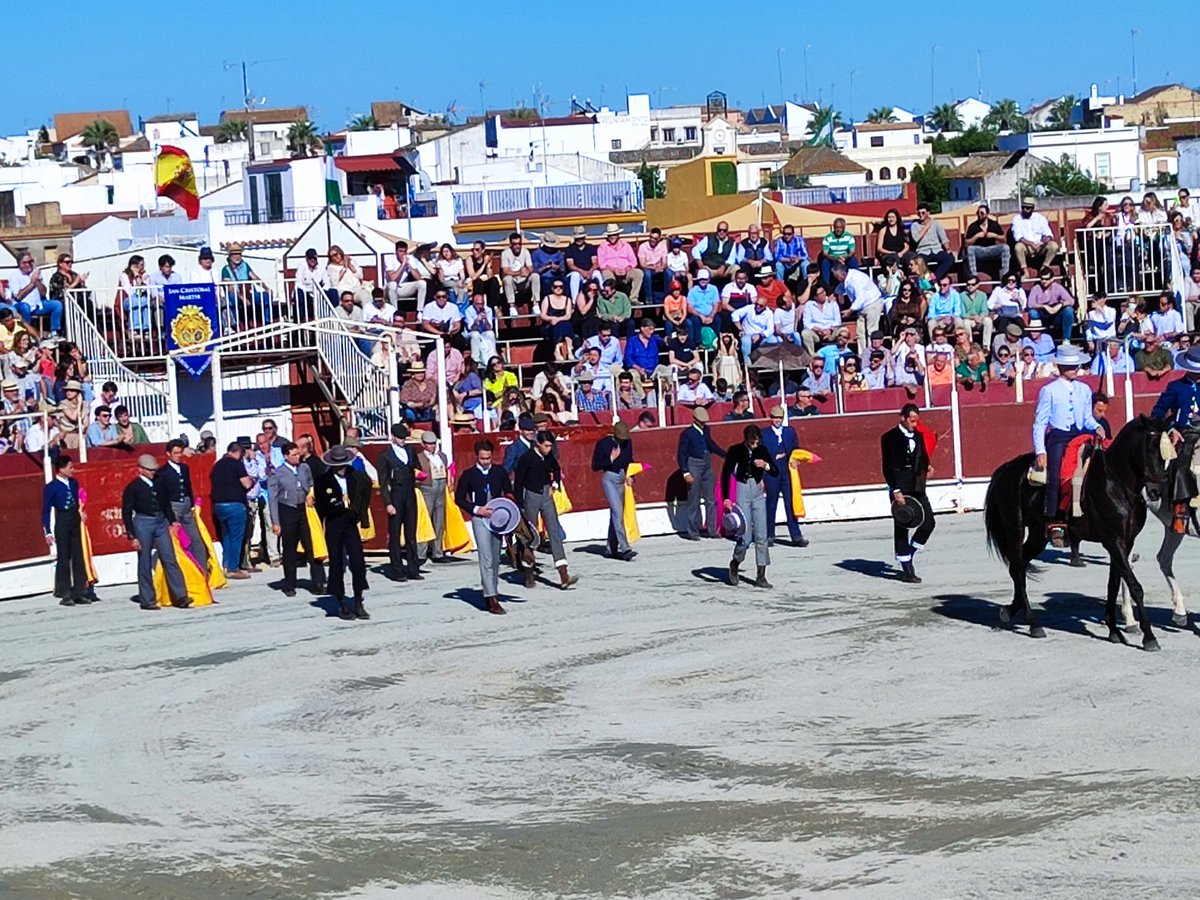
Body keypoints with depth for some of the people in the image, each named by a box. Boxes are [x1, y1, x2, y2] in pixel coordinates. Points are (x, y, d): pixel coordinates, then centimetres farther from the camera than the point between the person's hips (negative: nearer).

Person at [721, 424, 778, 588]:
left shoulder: (762, 450, 4)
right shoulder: (735, 451, -6)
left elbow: (776, 473, 7)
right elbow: (725, 474, -6)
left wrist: (766, 465, -13)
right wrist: (727, 498, -13)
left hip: (758, 493, 4)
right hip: (742, 491, -4)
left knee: (761, 536, -1)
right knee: (746, 536, -8)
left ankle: (761, 576, 3)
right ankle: (735, 564, 21)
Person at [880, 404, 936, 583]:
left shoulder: (918, 436, 11)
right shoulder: (890, 437, -6)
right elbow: (887, 467, -10)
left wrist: (925, 467, -3)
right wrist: (895, 490, -16)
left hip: (917, 488, 6)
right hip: (900, 489, -6)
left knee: (928, 523, 0)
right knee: (901, 528, -1)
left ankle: (907, 555, 20)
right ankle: (906, 569, 3)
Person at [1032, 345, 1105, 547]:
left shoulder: (1084, 390, 12)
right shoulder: (1049, 391, -2)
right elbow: (1039, 423, -3)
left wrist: (1097, 427, -4)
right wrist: (1040, 451, -11)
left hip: (1081, 436, 5)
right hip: (1058, 438, -5)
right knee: (1055, 477, -17)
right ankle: (1054, 523, -15)